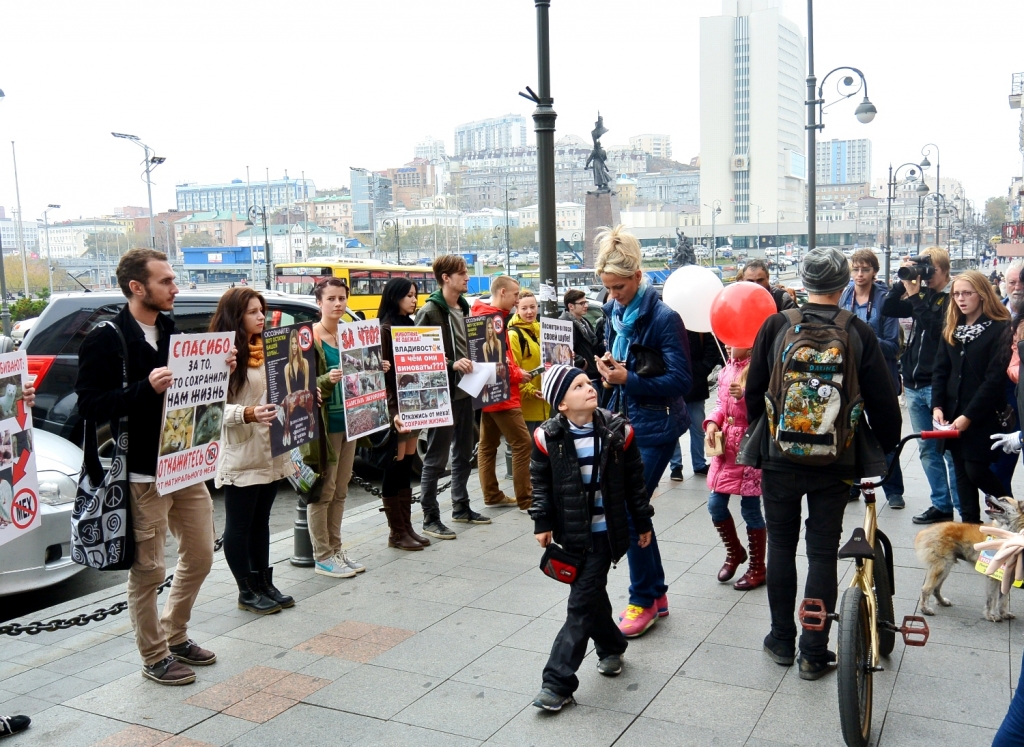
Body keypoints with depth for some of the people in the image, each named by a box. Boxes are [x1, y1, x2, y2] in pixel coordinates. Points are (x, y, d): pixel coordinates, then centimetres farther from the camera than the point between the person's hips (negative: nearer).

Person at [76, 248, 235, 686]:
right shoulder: (106, 339, -11)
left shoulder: (172, 332, 11)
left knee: (199, 557, 15)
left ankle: (175, 636, 34)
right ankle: (154, 658, 20)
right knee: (148, 571, 2)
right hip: (142, 474, -7)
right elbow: (90, 406, -17)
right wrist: (146, 387, -28)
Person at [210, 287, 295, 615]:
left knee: (261, 521, 17)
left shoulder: (267, 350, 12)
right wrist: (248, 414, -33)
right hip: (240, 456, -8)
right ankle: (247, 591, 15)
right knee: (239, 525, 5)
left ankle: (265, 582, 26)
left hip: (271, 452, 8)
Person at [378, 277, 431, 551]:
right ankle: (396, 533, 7)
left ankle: (407, 527, 19)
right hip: (395, 405, -8)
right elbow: (383, 372, -17)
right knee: (395, 467, -1)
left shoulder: (411, 326, 14)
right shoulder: (386, 329, -11)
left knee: (407, 466, 12)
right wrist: (392, 412, -24)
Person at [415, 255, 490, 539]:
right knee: (436, 458, -1)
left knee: (464, 452, 17)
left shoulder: (465, 308, 13)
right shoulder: (429, 312, -12)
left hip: (465, 390, 8)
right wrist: (451, 365, -24)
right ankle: (430, 518, 6)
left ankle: (461, 507, 30)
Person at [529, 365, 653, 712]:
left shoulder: (618, 431, -8)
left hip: (605, 531, -2)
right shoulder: (548, 437, -9)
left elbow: (635, 481, 2)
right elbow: (540, 484, 4)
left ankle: (558, 681, 0)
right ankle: (611, 646, 41)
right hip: (571, 531, 2)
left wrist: (643, 523, 7)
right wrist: (542, 523, 0)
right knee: (590, 593, 15)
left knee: (582, 602, -4)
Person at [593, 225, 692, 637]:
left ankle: (644, 600, 11)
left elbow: (681, 380, -18)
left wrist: (628, 379, -23)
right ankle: (656, 593, 27)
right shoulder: (615, 312, 7)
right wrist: (608, 366, -4)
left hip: (656, 428, -8)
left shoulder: (662, 317, -16)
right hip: (626, 421, 8)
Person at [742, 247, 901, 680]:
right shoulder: (858, 333, -5)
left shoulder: (776, 326, -6)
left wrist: (760, 434, 17)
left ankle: (782, 641, 23)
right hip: (836, 462, 0)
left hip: (779, 455, 0)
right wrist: (883, 450, 14)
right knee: (823, 552, 8)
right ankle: (814, 653, 14)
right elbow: (883, 403, -1)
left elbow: (753, 392, 0)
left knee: (781, 544, 14)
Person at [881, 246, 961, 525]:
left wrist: (915, 295, -19)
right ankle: (941, 505, 21)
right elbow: (887, 310, 5)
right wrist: (903, 282, -4)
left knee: (951, 449, -4)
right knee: (927, 450, 12)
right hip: (913, 385, 7)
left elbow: (937, 328, -21)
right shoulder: (921, 295, 12)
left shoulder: (952, 299, -6)